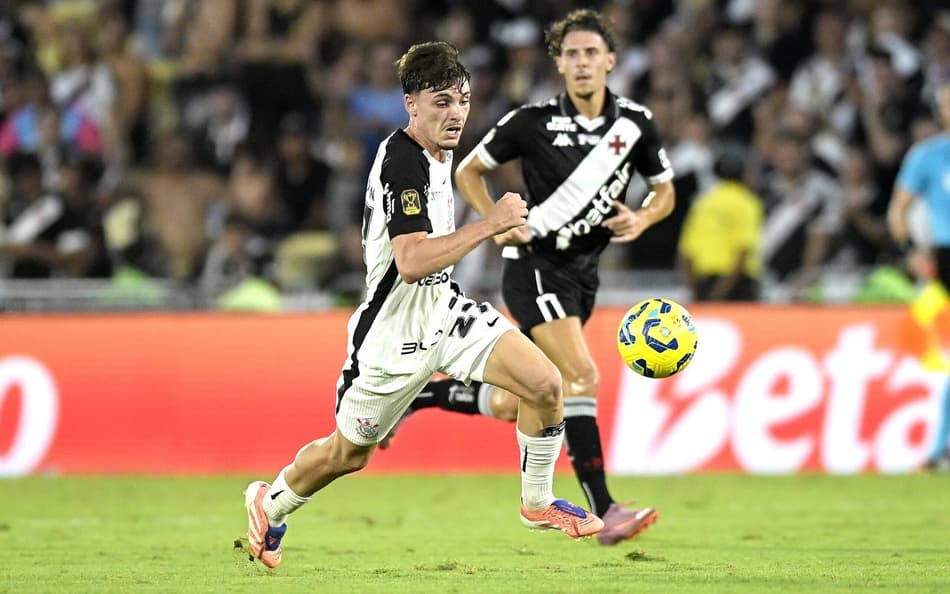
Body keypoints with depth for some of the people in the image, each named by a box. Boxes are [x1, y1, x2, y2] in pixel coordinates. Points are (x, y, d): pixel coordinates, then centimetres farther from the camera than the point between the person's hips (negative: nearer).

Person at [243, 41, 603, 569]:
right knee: (348, 453, 12)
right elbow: (412, 262, -34)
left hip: (443, 309, 8)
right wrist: (489, 225, -34)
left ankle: (538, 504, 9)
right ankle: (269, 503, 40)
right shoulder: (402, 163, -25)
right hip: (394, 329, -8)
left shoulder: (439, 150, 5)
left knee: (545, 385, -11)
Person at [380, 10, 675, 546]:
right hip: (536, 264, -6)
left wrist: (642, 219, -8)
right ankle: (605, 512, -25)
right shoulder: (534, 121, -8)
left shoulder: (636, 123, 1)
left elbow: (666, 191, 14)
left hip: (583, 273, 6)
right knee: (581, 376, -23)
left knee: (508, 406, 9)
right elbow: (469, 170, 5)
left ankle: (414, 397, 31)